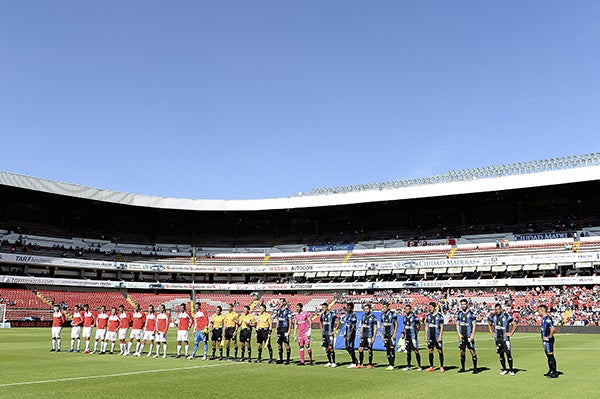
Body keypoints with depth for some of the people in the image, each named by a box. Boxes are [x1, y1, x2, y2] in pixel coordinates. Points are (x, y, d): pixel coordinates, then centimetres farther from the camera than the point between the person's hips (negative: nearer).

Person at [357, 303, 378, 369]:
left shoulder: (373, 317, -9)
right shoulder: (363, 316, 10)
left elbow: (375, 328, -9)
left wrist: (373, 337, -14)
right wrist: (360, 334, 17)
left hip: (369, 336, -6)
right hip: (363, 336, 6)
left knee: (370, 350, 1)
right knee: (360, 349, 1)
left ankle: (370, 364, 14)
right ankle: (361, 364, 8)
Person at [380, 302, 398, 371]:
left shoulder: (392, 314, -9)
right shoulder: (383, 315, 10)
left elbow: (396, 324, -7)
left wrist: (394, 333, -12)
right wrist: (382, 334, 13)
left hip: (391, 334, -6)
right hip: (385, 334, 6)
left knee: (392, 349, -6)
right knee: (387, 350, 7)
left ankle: (392, 365, -4)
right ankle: (389, 364, 14)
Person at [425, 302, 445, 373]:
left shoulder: (439, 315, -5)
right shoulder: (428, 315, 8)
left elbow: (441, 327, -4)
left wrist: (440, 336, -10)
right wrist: (426, 335, 7)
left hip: (437, 337, -4)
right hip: (430, 337, 4)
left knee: (440, 351, -2)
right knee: (430, 351, 7)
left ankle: (441, 367, 6)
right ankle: (431, 366, 15)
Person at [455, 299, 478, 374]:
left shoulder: (471, 313, -4)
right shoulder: (459, 313, 9)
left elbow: (474, 324, -5)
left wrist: (472, 334, -13)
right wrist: (459, 334, 1)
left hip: (469, 335, -4)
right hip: (462, 335, 5)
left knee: (472, 351, -5)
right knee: (462, 351, 8)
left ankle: (475, 368, 2)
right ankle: (462, 368, 17)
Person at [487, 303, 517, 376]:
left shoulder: (506, 316, -9)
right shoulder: (493, 316, 4)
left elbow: (514, 325, -5)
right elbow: (489, 324, 21)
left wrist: (511, 333, -8)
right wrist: (491, 332, 13)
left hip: (505, 338, -4)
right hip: (497, 338, 4)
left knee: (508, 354, -5)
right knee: (501, 354, 8)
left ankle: (511, 370, 4)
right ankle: (504, 369, 17)